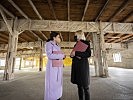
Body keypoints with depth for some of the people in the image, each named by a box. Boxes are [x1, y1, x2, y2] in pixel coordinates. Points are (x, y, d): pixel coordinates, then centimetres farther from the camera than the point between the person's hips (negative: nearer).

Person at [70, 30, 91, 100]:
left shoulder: (86, 43, -1)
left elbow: (89, 54, -15)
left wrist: (76, 53, -19)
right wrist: (72, 55, -1)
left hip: (83, 65, -6)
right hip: (76, 66, 6)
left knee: (85, 86, 0)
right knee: (79, 85, 12)